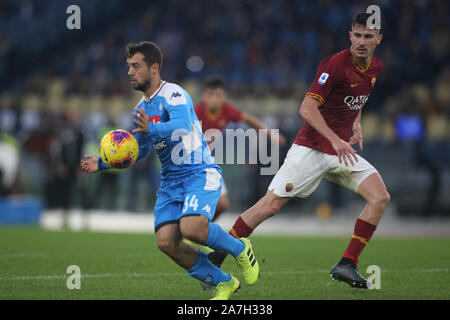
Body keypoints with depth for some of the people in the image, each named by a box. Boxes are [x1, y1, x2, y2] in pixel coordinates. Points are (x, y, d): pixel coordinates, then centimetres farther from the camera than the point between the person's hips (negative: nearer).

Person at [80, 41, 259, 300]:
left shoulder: (173, 94, -11)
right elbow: (139, 150, 26)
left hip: (200, 173, -8)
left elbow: (183, 125, -31)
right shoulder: (142, 109, 15)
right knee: (166, 242, -13)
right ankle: (223, 283, 4)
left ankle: (241, 249, 0)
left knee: (191, 228, -31)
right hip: (171, 181, 8)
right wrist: (103, 163, 15)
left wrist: (151, 128, -48)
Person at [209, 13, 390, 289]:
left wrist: (356, 123, 13)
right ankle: (215, 258, 2)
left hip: (342, 149, 7)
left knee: (380, 196, -11)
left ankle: (346, 266, -5)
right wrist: (335, 140, -31)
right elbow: (307, 108, -23)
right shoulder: (336, 64, -17)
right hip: (312, 149, -7)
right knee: (271, 204, -11)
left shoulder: (376, 66, 7)